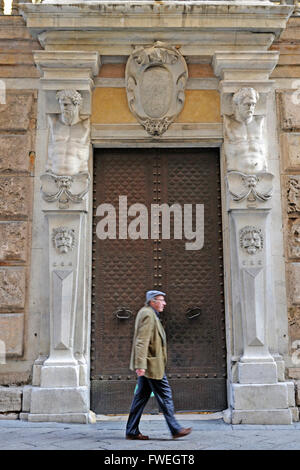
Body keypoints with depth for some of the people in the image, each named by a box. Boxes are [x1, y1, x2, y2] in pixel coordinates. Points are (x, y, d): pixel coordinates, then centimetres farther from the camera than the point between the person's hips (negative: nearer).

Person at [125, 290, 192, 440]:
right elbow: (142, 341, -21)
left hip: (147, 365, 10)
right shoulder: (148, 314, -13)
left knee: (141, 396, 10)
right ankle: (175, 429, 3)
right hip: (151, 364, -10)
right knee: (165, 395, -4)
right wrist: (140, 364, -26)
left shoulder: (148, 313, 19)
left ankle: (131, 431, 13)